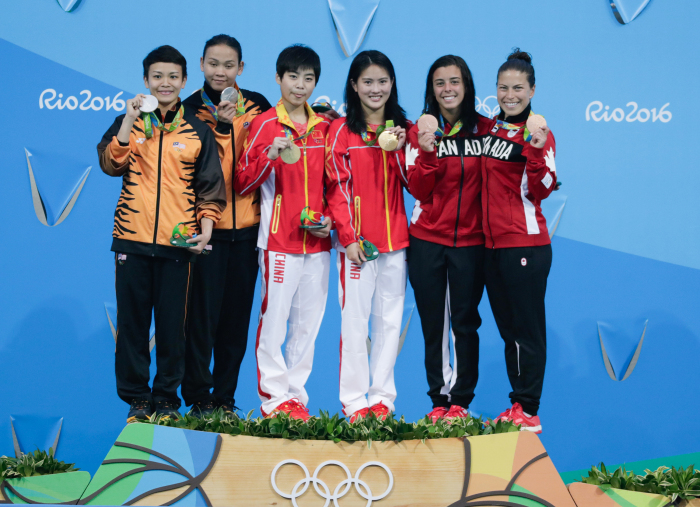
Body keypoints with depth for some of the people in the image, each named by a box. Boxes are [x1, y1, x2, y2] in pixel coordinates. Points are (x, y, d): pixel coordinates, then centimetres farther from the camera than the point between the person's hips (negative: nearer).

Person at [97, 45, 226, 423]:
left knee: (172, 323, 2)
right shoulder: (128, 124, 9)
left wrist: (205, 228, -4)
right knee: (132, 321, 4)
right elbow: (111, 164, -9)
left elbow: (210, 187, 9)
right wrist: (130, 120, -16)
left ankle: (167, 398, 15)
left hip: (177, 241, -1)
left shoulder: (197, 131, 8)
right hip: (132, 238, 1)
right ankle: (136, 398, 14)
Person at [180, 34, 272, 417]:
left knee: (236, 316, 8)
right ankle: (198, 399, 7)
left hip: (247, 226, 3)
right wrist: (219, 125, -21)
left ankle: (225, 398, 17)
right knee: (202, 314, -3)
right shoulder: (190, 109, 2)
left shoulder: (256, 106, 8)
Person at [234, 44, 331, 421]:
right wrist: (269, 156, -20)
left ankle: (296, 394, 16)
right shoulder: (265, 124, -2)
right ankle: (274, 398, 4)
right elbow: (242, 183, -5)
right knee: (274, 320, -5)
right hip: (279, 240, -5)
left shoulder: (324, 127, 11)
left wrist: (329, 219, 3)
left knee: (309, 322, 7)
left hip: (317, 242, 5)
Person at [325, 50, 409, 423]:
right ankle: (354, 400, 5)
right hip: (357, 241, -3)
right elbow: (336, 188, -3)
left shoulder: (403, 128, 10)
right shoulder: (342, 129, 0)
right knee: (355, 320, -2)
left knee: (390, 320, 7)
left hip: (396, 238, 3)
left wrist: (398, 150, -10)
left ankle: (382, 398, 15)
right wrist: (348, 236, -11)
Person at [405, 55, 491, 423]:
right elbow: (418, 189, -7)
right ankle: (438, 399, 14)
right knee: (433, 323, 5)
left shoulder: (485, 129, 3)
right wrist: (428, 153, -18)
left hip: (470, 241, 0)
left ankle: (461, 399, 13)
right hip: (427, 241, 0)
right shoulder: (420, 131, 2)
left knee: (465, 321, 3)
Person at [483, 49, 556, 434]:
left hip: (525, 244, -8)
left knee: (527, 328, -3)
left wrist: (536, 153, -28)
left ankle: (529, 411, 2)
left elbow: (540, 191, -14)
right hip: (492, 243, 8)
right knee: (507, 328, 12)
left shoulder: (537, 135, -7)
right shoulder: (489, 128, 13)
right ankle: (517, 408, 20)